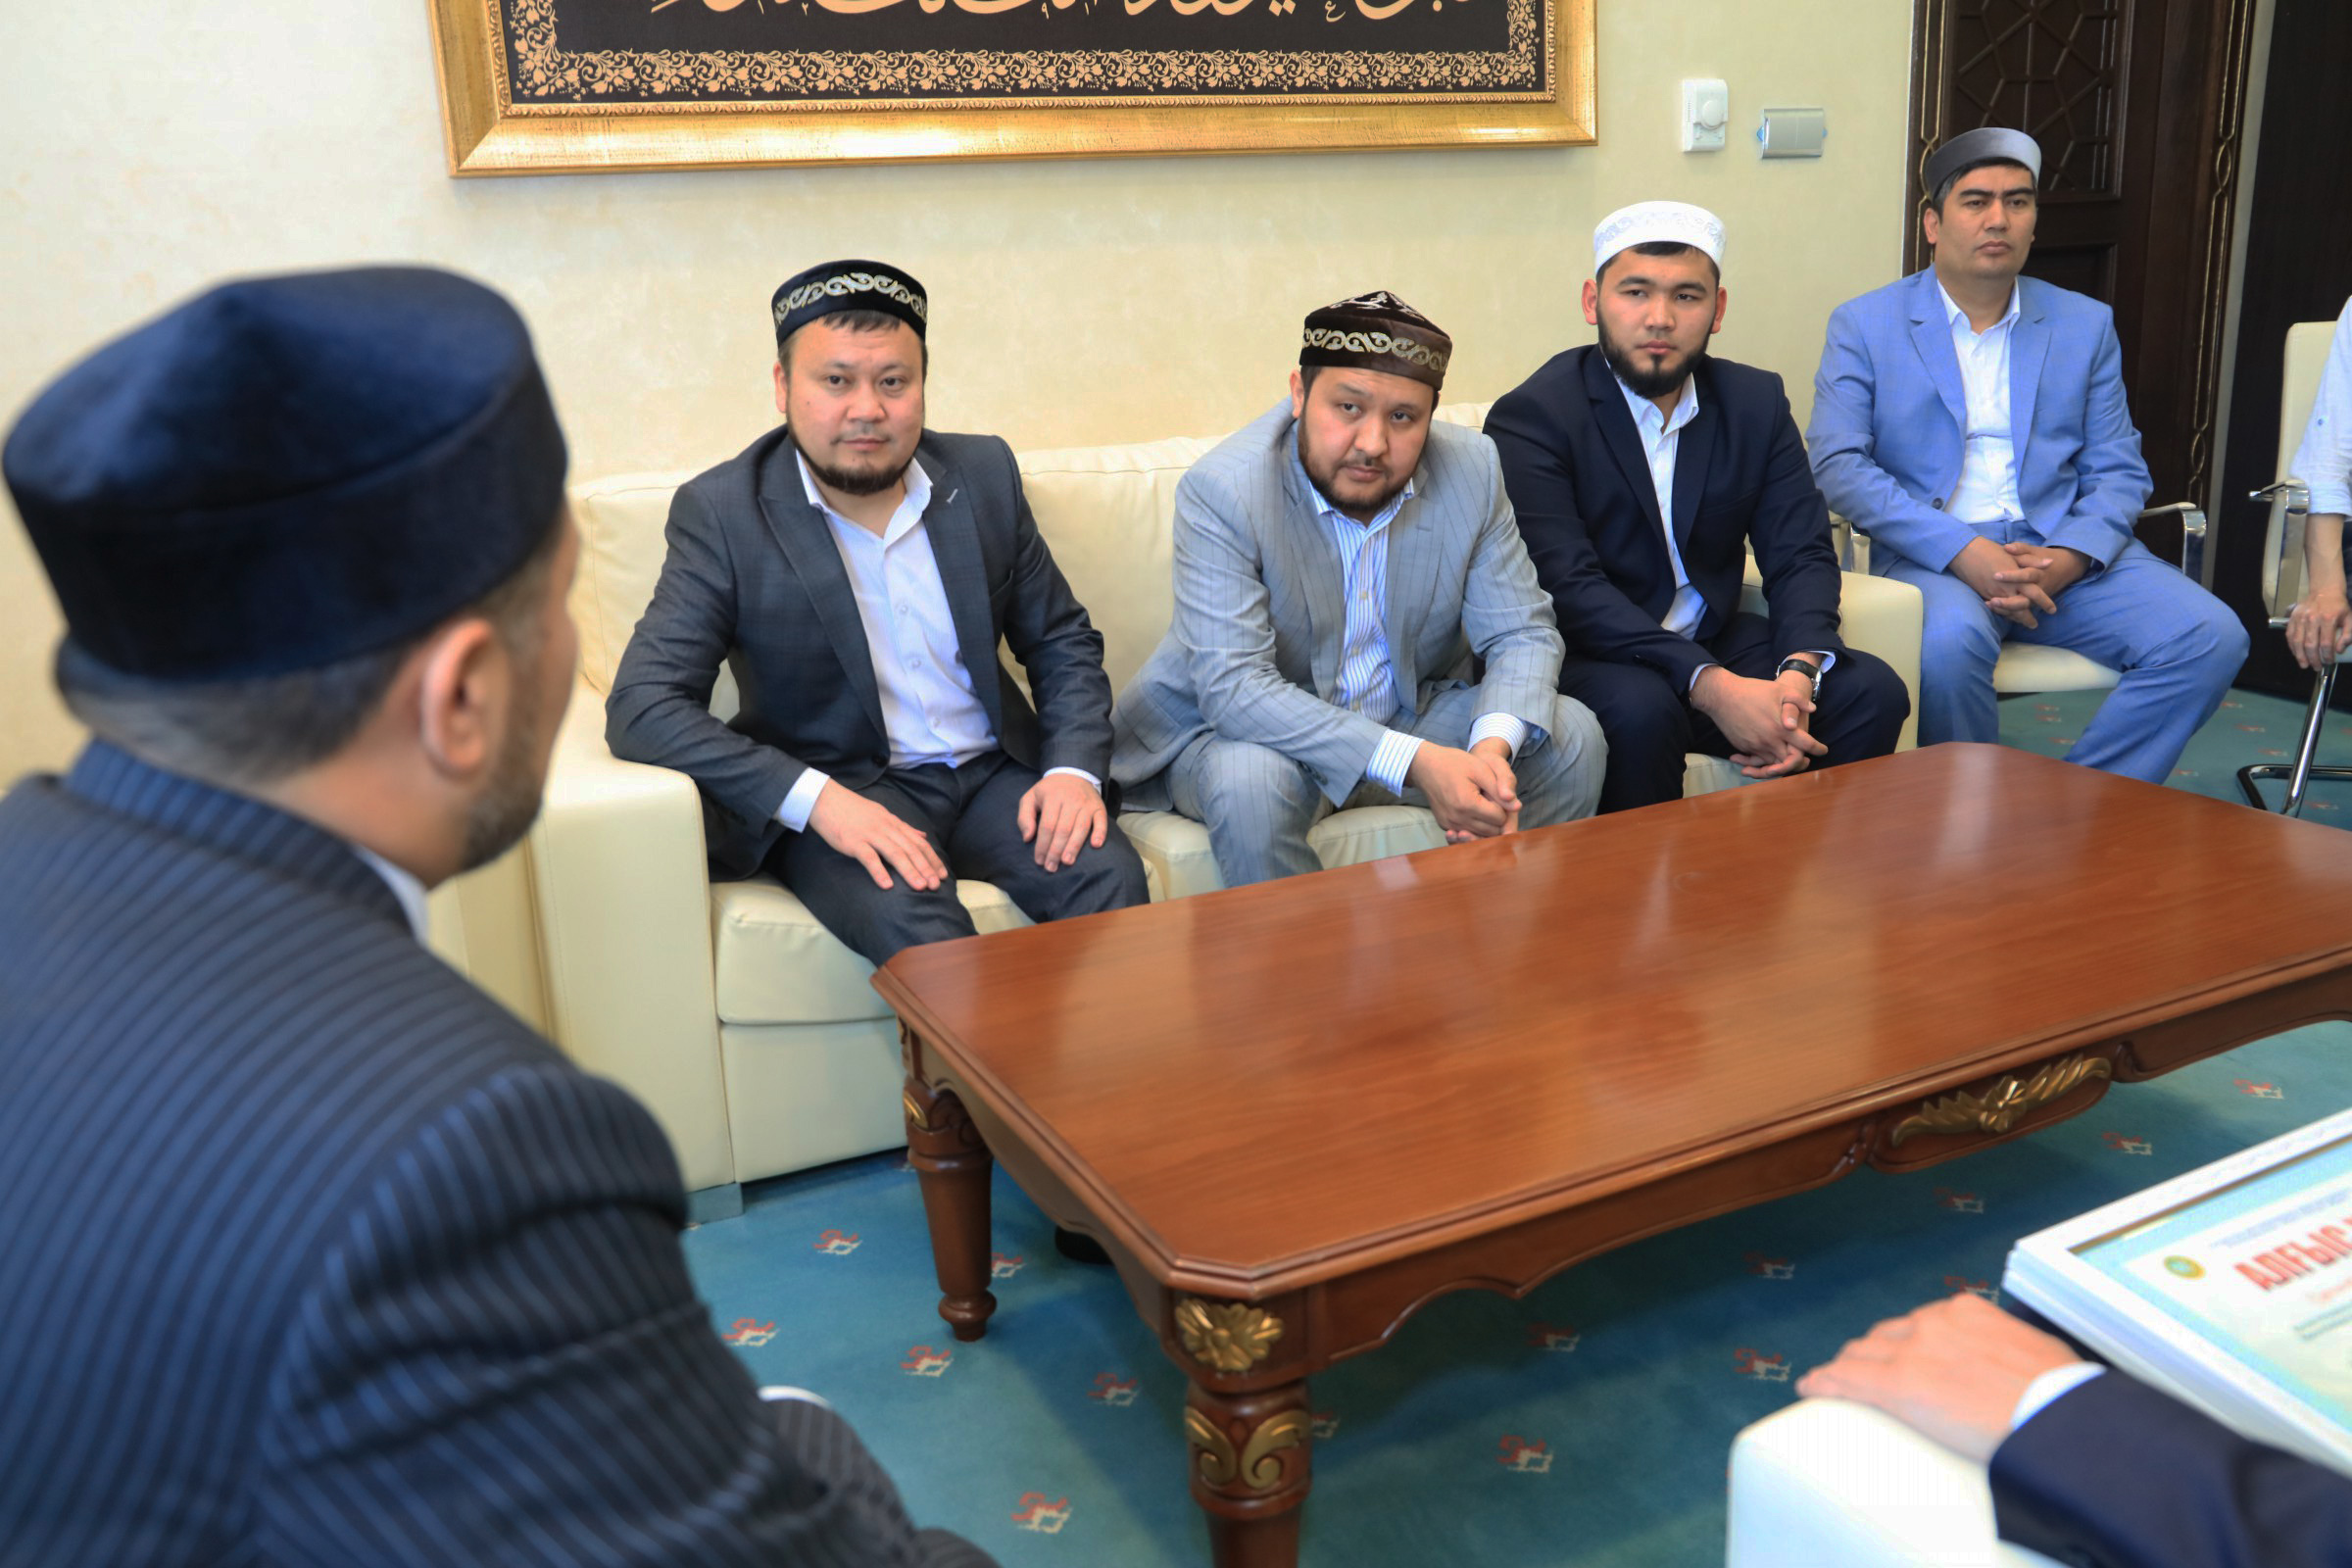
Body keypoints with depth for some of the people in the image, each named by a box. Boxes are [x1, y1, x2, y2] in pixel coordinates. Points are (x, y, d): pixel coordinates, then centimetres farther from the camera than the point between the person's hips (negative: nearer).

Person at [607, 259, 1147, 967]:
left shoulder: (983, 474, 5)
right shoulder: (721, 511, -7)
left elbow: (1061, 641, 12)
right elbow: (640, 705, -14)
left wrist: (1075, 769, -8)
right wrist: (817, 798, -26)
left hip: (991, 772, 4)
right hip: (835, 794, -3)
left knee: (1108, 874, -24)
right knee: (911, 922, -33)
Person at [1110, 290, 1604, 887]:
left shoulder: (1471, 469, -9)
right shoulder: (1221, 490, -23)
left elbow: (1522, 634, -5)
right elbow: (1232, 686, -31)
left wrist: (1493, 748, -29)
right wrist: (1413, 764, -39)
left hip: (1416, 714, 5)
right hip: (1243, 729, -4)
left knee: (1570, 736, -13)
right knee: (1249, 781, -36)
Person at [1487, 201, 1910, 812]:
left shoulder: (1756, 402, 7)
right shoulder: (1531, 416, -11)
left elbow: (1801, 555, 3)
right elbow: (1567, 584, -21)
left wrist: (1798, 673, -20)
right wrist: (1713, 688, -30)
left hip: (1716, 643, 5)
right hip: (1585, 659, -5)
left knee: (1873, 692, -15)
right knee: (1639, 710, -35)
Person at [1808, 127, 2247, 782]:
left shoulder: (2086, 325, 16)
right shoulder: (1864, 325, 6)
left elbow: (2118, 471, 12)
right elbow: (1838, 464, -6)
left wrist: (2069, 558, -12)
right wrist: (1964, 552, -17)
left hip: (2065, 558, 4)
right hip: (1933, 555, -4)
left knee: (2211, 637, -20)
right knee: (1949, 642, -37)